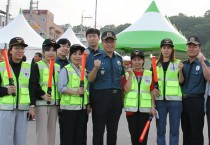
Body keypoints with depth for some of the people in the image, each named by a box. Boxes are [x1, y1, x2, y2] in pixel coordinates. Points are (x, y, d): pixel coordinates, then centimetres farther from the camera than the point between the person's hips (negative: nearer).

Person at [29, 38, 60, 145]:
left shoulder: (58, 67, 13)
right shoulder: (37, 66, -2)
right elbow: (33, 84, -10)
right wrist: (42, 94, -20)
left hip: (55, 103, 5)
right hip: (41, 103, -5)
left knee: (52, 131, 12)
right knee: (42, 132, -4)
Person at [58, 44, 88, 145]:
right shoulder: (65, 70, -4)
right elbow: (61, 88, -14)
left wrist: (88, 103, 11)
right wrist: (75, 92, -25)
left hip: (82, 107, 6)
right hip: (69, 106, -6)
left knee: (80, 135, 11)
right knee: (68, 135, -1)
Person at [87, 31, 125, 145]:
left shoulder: (119, 58, 10)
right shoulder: (96, 58, -4)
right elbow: (90, 80, -8)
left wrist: (122, 96, 8)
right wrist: (95, 68, -27)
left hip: (116, 96, 4)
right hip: (101, 96, -4)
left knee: (113, 130, 13)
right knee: (99, 130, 2)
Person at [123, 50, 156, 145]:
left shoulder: (149, 74, 5)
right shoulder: (127, 74, 4)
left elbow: (152, 92, 6)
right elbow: (126, 90, -10)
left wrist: (153, 107, -1)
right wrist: (131, 75, -12)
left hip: (145, 108, 0)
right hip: (132, 108, 0)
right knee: (134, 133, 7)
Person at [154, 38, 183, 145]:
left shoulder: (178, 63, 3)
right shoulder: (156, 64, 11)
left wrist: (180, 70, -17)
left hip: (175, 100, -2)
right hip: (160, 100, 3)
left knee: (174, 130, 3)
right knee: (160, 130, 7)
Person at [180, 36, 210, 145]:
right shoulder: (183, 64, 13)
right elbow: (181, 82, 11)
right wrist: (180, 70, -6)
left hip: (196, 100, -5)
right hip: (183, 100, 5)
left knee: (196, 131, -3)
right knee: (185, 130, 14)